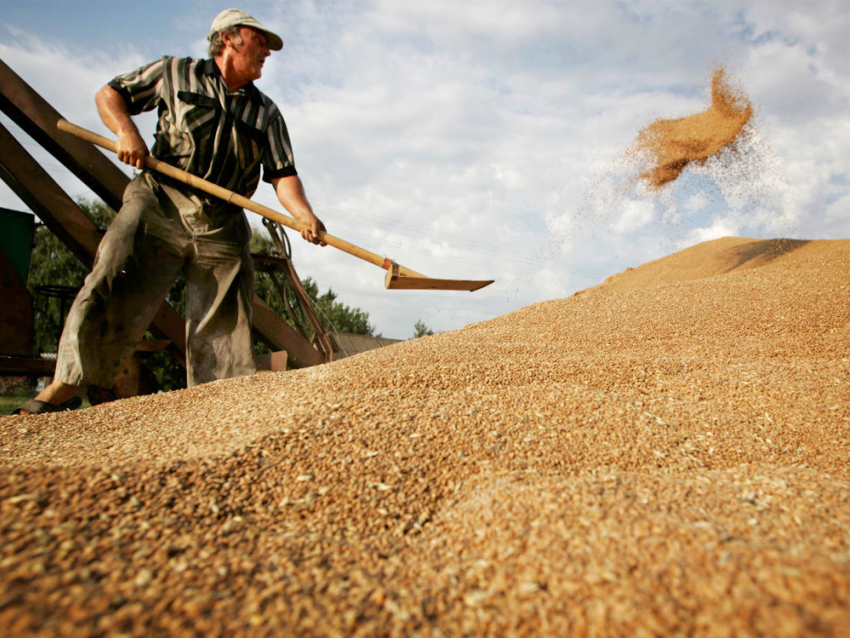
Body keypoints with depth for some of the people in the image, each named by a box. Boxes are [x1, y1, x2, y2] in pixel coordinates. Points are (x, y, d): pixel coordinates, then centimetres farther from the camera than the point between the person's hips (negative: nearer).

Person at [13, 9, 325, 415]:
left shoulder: (267, 114, 16)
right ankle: (66, 385, -2)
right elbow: (109, 95, 17)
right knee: (111, 286, -14)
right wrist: (125, 130, -6)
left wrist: (304, 216, -14)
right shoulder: (176, 74, 12)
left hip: (223, 228, 3)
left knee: (224, 326, -2)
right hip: (161, 203, -2)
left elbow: (283, 175, 5)